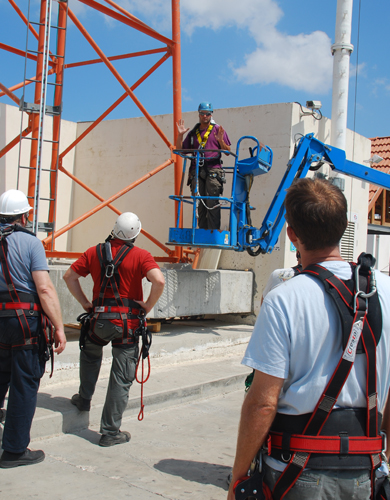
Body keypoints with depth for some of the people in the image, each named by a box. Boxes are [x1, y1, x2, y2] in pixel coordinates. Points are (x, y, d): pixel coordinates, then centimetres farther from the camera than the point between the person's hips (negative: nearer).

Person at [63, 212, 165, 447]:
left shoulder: (95, 252, 3)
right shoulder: (141, 256, -8)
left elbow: (69, 276, 8)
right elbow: (159, 281, -22)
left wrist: (85, 303, 11)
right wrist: (148, 306, -8)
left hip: (99, 319, 3)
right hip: (127, 322, -3)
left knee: (90, 355, 35)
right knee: (121, 378, 5)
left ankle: (84, 399, 42)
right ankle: (110, 432, 9)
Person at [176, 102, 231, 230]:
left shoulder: (217, 129, 10)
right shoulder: (193, 133, 19)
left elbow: (227, 151, 6)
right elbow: (180, 150, 17)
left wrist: (220, 140, -12)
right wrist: (180, 135, 3)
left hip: (213, 170, -3)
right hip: (196, 171, 4)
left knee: (212, 202, -11)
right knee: (200, 204, 3)